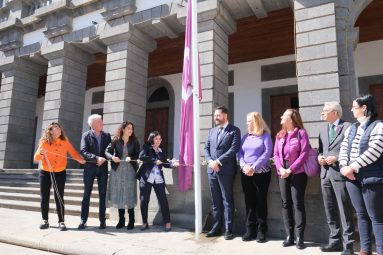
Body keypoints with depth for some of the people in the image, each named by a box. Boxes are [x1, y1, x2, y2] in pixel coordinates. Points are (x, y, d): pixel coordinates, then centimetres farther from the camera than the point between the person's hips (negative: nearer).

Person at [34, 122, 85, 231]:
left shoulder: (65, 141, -1)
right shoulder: (44, 142, -4)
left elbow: (74, 153, -4)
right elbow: (36, 158, -6)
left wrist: (80, 159, -23)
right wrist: (41, 153, -26)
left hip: (60, 173, -1)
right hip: (45, 172, 1)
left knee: (59, 197, -3)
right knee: (44, 197, 5)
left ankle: (61, 221, 3)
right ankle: (45, 220, 19)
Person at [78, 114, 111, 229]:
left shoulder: (107, 135, 7)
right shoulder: (86, 135, -2)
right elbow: (83, 152, -12)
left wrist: (102, 160, -8)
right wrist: (96, 158, -23)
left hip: (103, 168, 2)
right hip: (90, 168, -2)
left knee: (103, 194, 4)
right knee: (87, 194, 3)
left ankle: (102, 220, 10)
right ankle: (83, 220, 10)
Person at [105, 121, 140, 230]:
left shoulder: (134, 141, 3)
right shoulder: (115, 140, 1)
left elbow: (138, 155, -2)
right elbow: (107, 152, -6)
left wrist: (131, 158, -20)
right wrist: (112, 157, -25)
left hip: (130, 170, -1)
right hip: (117, 170, 1)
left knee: (129, 195, 0)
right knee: (118, 194, 5)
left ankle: (131, 221, 9)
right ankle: (121, 220, 17)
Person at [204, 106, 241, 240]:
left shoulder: (234, 130, -1)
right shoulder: (212, 131, 17)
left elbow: (234, 149, -12)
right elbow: (206, 148, 13)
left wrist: (218, 161, -16)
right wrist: (210, 161, -6)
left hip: (225, 170, -5)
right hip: (212, 170, 6)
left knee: (227, 201, 1)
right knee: (215, 201, 11)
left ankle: (228, 230, 8)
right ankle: (216, 228, 19)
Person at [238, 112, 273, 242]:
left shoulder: (265, 135, 0)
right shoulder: (245, 137, 14)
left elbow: (267, 153, -10)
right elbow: (240, 153, 8)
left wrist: (254, 167, -17)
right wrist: (244, 165, -11)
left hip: (261, 173, -4)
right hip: (246, 173, 4)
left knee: (261, 201, 1)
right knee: (249, 201, 7)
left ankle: (261, 231, 11)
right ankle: (250, 230, 15)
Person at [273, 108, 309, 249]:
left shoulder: (301, 132, -2)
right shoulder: (280, 135, 14)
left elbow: (304, 153, -11)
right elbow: (276, 154, 10)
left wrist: (291, 170, -16)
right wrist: (281, 169, -8)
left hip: (297, 172, -5)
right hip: (283, 173, 6)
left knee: (298, 203, -3)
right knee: (285, 203, 6)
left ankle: (299, 237, 5)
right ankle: (289, 236, 14)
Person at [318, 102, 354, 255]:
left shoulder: (347, 127, -3)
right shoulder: (323, 130, 18)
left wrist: (337, 158, -17)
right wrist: (319, 156, 0)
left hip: (340, 173, -7)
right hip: (325, 173, 7)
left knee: (344, 210, -1)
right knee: (330, 211, 12)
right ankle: (335, 241, 24)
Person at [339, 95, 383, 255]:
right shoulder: (351, 128, 15)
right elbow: (344, 148, 9)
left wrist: (352, 167, -17)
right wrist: (344, 166, -8)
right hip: (352, 177, 7)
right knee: (361, 214, 13)